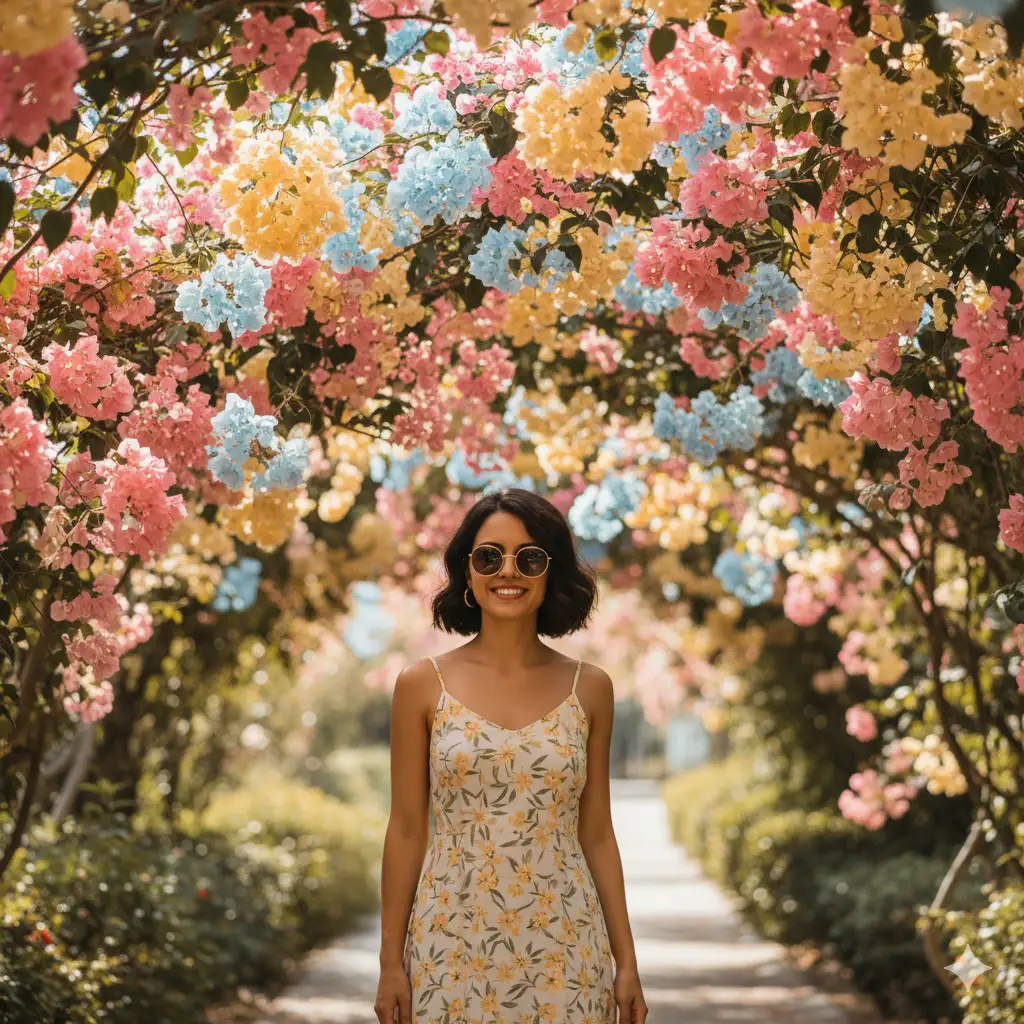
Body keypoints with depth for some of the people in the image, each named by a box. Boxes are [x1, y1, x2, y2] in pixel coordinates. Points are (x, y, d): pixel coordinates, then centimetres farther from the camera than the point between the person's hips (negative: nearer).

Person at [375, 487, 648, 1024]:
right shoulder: (423, 685, -1)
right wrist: (391, 962, 0)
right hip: (452, 946, -1)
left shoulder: (589, 689, 3)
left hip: (564, 952, 1)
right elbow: (406, 830, 1)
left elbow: (597, 833, 6)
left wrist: (627, 961, 4)